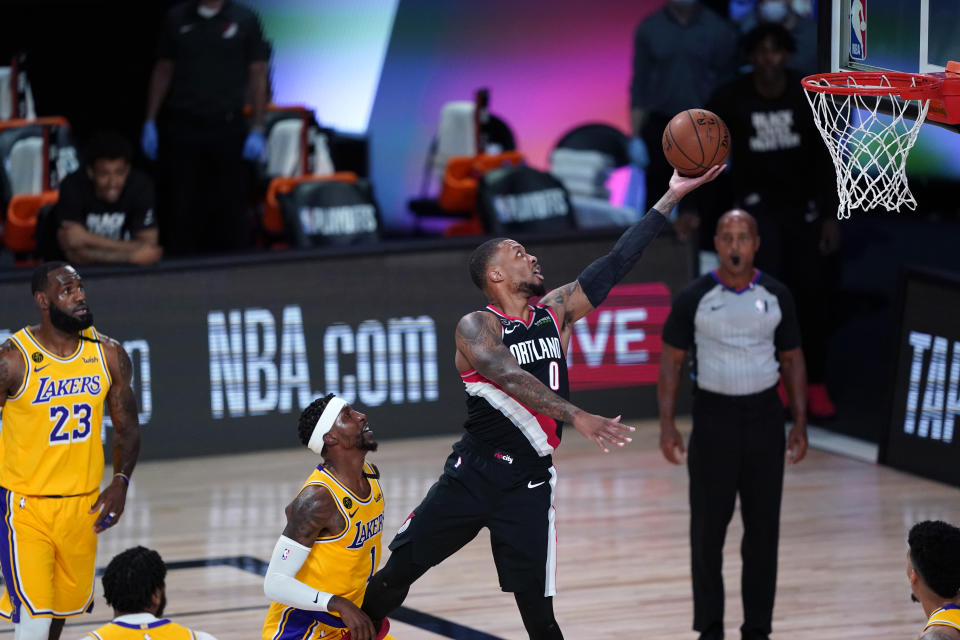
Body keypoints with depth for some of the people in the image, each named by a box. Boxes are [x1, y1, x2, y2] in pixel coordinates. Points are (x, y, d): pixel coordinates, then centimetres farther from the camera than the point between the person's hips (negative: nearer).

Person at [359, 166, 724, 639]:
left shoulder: (555, 313, 7)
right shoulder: (476, 328, -9)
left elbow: (615, 263, 4)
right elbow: (512, 379, -26)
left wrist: (671, 197, -1)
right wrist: (576, 417, -39)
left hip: (529, 485, 3)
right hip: (473, 474, -3)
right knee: (397, 572, 2)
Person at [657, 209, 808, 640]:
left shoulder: (777, 296, 1)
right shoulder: (694, 298, -4)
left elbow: (792, 360, 8)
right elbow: (671, 361, 0)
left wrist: (800, 424, 2)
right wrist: (667, 425, -7)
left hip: (764, 418, 2)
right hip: (713, 418, -2)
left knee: (763, 529, 4)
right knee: (708, 529, 1)